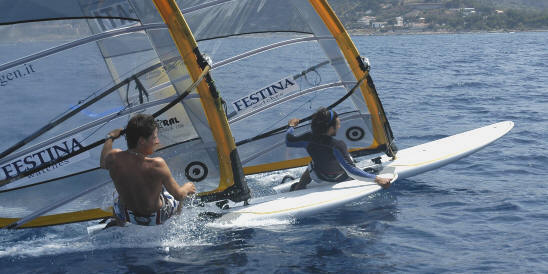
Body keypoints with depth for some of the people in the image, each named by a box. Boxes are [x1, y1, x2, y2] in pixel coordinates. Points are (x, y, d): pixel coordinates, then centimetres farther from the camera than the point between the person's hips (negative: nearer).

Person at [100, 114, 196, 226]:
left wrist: (110, 137, 15)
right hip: (156, 218, -3)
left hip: (128, 216, 3)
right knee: (177, 198, 30)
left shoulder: (114, 157, -26)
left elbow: (103, 164, 2)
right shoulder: (157, 165, -36)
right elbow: (179, 195, -23)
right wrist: (187, 188, 1)